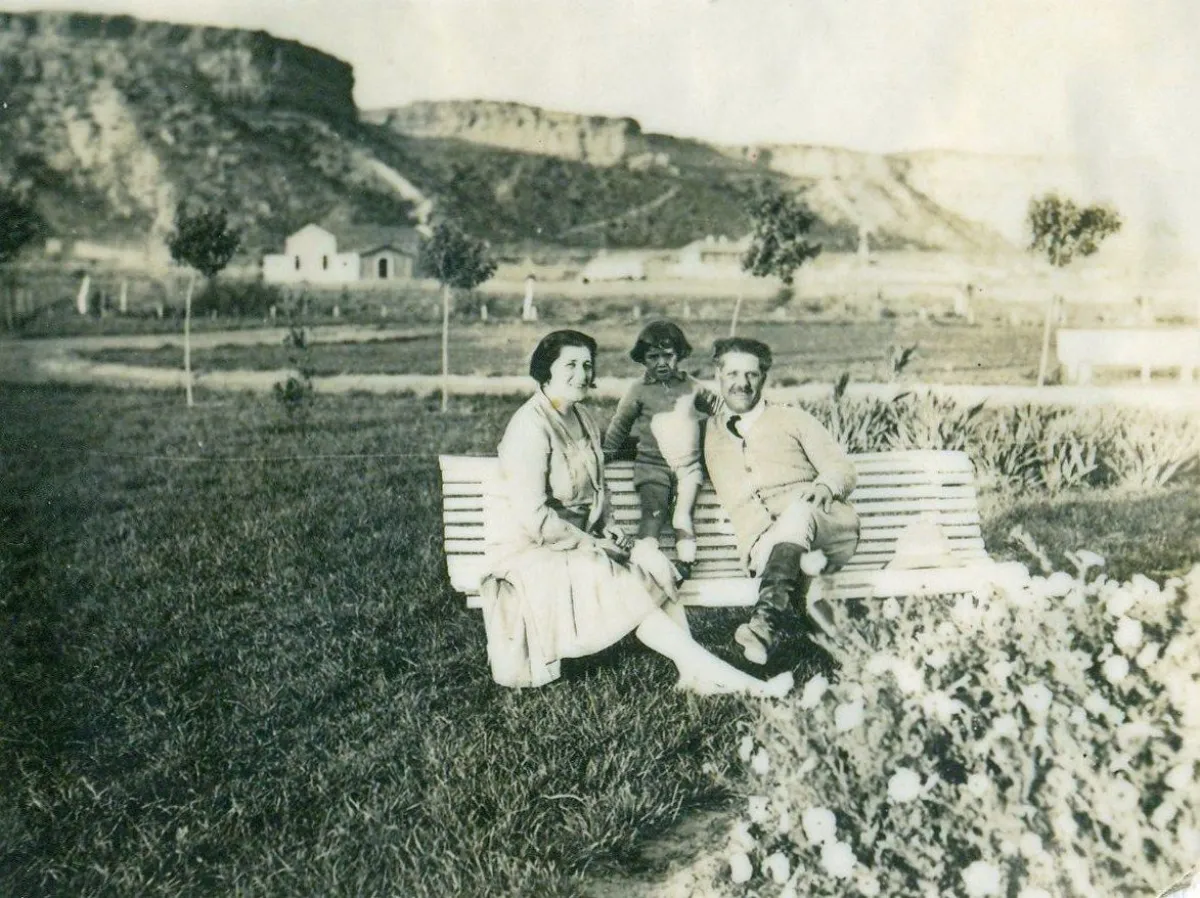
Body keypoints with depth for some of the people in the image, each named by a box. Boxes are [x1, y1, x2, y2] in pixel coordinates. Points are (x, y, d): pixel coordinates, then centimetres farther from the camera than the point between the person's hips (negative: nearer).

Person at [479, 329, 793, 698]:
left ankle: (697, 671, -25)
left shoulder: (582, 417, 10)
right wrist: (592, 544, -17)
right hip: (530, 551, -8)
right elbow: (533, 517, -23)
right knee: (630, 585, -24)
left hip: (577, 540, 8)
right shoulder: (530, 427, -18)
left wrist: (607, 528, 3)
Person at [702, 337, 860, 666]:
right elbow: (736, 502, 5)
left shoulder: (792, 418, 19)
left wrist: (825, 485, -15)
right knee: (768, 548, -35)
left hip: (828, 523, -1)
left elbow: (843, 469, 11)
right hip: (764, 537, 1)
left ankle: (769, 616, -54)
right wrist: (765, 538, -16)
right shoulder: (711, 436, 18)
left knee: (798, 510, -36)